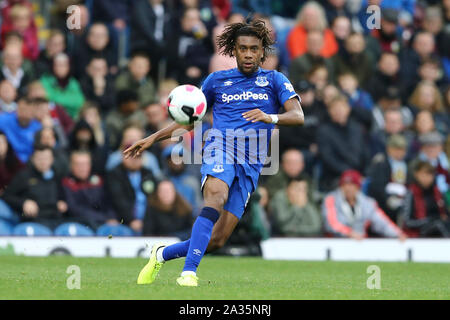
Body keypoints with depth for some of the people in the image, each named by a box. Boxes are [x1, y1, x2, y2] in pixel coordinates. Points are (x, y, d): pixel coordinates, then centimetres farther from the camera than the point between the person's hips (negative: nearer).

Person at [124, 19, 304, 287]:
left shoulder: (274, 80, 14)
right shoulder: (217, 80, 18)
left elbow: (298, 116, -1)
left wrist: (270, 118, -22)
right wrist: (152, 139, 20)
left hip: (251, 163, 1)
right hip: (220, 147, -1)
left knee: (217, 240, -7)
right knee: (216, 197, -36)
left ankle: (162, 254, 18)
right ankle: (189, 272, -44)